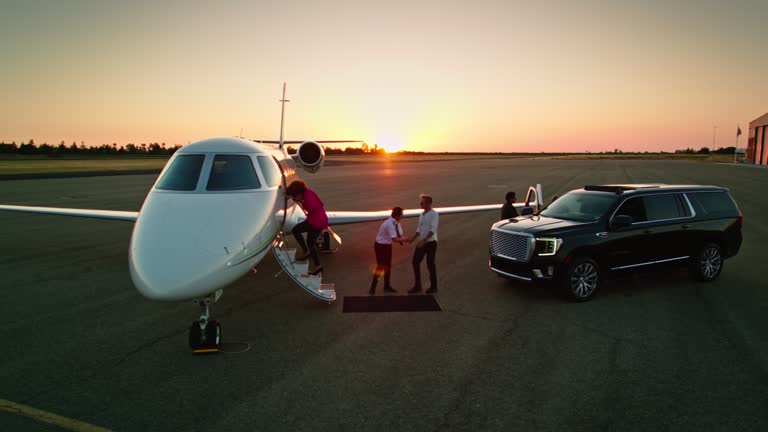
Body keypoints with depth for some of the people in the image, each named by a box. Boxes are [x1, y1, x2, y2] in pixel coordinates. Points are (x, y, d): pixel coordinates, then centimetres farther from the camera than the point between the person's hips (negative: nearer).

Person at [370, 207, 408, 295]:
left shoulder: (396, 223, -3)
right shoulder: (390, 224, -31)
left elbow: (400, 235, 1)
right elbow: (395, 239, -35)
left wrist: (402, 239, -20)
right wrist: (406, 239, -27)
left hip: (388, 245, 9)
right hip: (380, 246, -9)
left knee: (388, 265, 14)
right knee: (380, 266, -6)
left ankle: (387, 286, 26)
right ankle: (373, 288, 7)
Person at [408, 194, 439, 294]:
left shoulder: (433, 214, -11)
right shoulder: (421, 215, 12)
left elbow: (433, 229, -20)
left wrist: (423, 240, -27)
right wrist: (413, 238, 4)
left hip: (431, 242, -7)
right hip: (422, 242, 7)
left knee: (430, 264, 1)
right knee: (415, 262, 4)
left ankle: (433, 287, 15)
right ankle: (417, 286, 13)